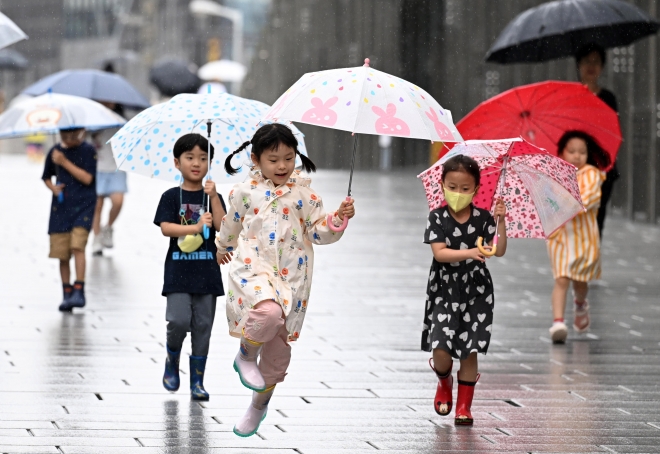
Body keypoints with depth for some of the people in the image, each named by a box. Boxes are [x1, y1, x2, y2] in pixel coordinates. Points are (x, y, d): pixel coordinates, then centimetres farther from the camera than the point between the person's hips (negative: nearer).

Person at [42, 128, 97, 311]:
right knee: (62, 253, 2)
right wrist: (53, 187, -2)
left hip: (83, 206, -4)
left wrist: (65, 162, -15)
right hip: (61, 207, 4)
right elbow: (46, 177, 20)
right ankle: (67, 294, 11)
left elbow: (87, 178, -12)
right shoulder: (55, 152, 8)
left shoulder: (88, 151, -3)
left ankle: (79, 291, -18)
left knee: (77, 246, -19)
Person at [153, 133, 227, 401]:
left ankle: (197, 382, 10)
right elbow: (165, 228, -11)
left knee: (202, 326, 3)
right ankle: (172, 361, 13)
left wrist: (213, 197, -14)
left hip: (207, 272, 2)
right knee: (179, 320, -16)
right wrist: (196, 227, -22)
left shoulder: (213, 197, 8)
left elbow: (222, 226, -6)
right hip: (178, 271, -2)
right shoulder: (171, 197, 2)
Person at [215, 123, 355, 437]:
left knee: (278, 346, 9)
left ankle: (260, 402, 30)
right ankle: (246, 355, -5)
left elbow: (320, 233, 4)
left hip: (291, 278, 2)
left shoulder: (305, 194, 3)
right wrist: (223, 247, 37)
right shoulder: (245, 192, 3)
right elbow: (232, 224, 22)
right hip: (253, 269, -2)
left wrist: (339, 219, -14)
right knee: (269, 313, -35)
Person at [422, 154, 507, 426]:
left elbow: (499, 251, -7)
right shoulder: (438, 218, -5)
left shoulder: (483, 218, -1)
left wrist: (501, 222, -20)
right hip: (444, 291, -1)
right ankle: (444, 382, 24)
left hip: (475, 292, 1)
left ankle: (464, 406, 15)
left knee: (469, 351, 0)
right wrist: (469, 253, -29)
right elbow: (439, 253, -16)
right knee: (441, 350, -11)